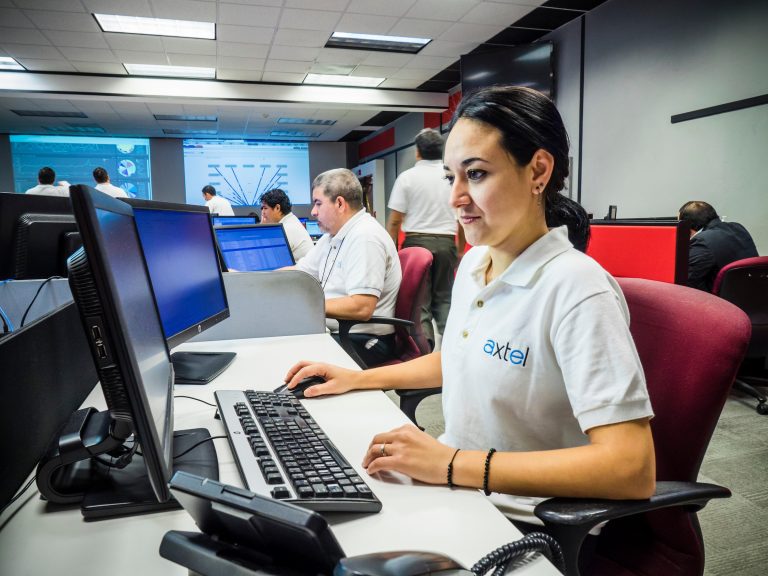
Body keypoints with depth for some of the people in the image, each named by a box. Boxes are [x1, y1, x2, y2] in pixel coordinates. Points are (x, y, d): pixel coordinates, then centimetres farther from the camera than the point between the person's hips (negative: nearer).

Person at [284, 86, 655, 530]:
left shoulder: (575, 288, -23)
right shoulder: (473, 262, 3)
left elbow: (633, 469, -28)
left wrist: (454, 463, -31)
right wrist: (357, 379, 12)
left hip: (518, 521, -6)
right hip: (451, 486, 7)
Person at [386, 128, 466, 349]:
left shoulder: (407, 177, -2)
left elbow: (394, 220, -4)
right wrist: (460, 249, 17)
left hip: (416, 241, -2)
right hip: (446, 242, 2)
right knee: (445, 298, 11)